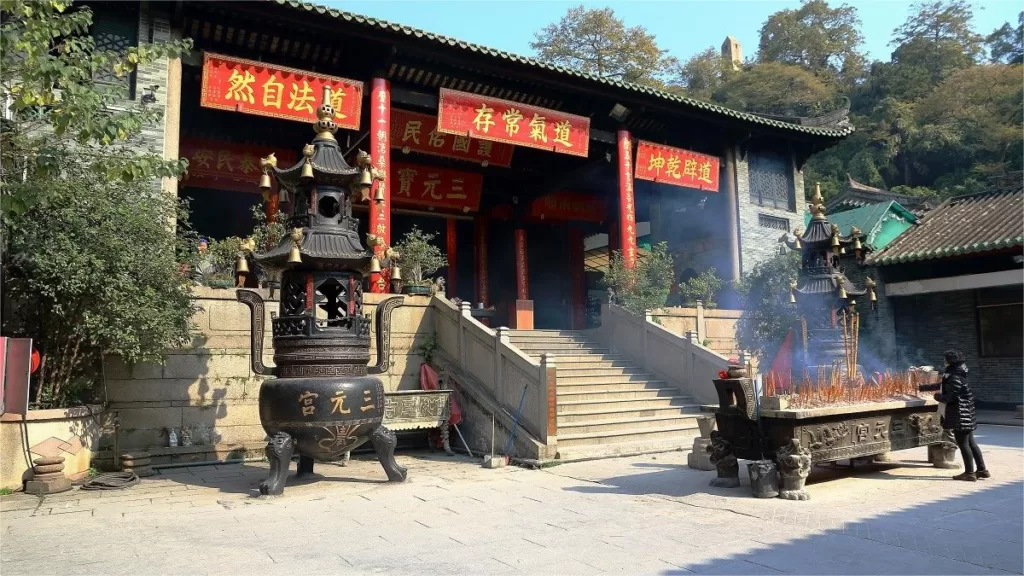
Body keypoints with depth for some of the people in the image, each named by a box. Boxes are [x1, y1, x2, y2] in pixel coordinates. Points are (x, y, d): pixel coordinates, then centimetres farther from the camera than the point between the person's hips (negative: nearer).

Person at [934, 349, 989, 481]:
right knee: (970, 442, 16)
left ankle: (969, 473, 5)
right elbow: (945, 386, 21)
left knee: (963, 443, -1)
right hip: (965, 412, 9)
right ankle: (982, 470, 22)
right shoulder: (958, 374, 9)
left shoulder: (955, 377, -19)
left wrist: (938, 396, -4)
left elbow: (951, 397, -22)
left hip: (959, 414, -9)